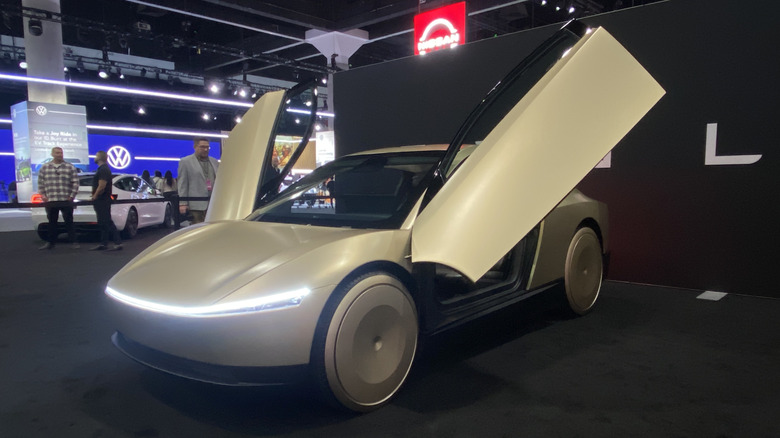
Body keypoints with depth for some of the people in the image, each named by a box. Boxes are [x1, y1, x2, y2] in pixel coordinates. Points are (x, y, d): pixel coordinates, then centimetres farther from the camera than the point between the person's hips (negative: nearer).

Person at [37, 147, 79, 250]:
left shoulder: (70, 167, 2)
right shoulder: (44, 168, 10)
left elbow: (75, 183, -1)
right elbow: (40, 183, 12)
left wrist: (72, 196, -6)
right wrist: (43, 195, 4)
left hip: (66, 201, -3)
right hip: (50, 201, 3)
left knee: (69, 222, 0)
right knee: (52, 223, 11)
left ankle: (73, 241, 4)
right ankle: (51, 242, 19)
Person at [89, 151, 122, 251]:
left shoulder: (103, 170, -15)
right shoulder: (102, 169, 18)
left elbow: (101, 186, -22)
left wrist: (94, 197, -12)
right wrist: (94, 197, 16)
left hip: (102, 201, -10)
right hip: (101, 201, 10)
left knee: (107, 222, -10)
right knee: (103, 223, 12)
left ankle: (118, 243, -11)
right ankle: (103, 244, 16)